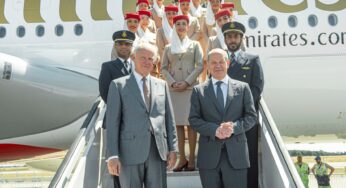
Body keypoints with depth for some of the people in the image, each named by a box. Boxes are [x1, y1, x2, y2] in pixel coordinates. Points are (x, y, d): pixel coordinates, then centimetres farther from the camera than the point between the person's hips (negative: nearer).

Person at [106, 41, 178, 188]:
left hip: (158, 151, 3)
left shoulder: (162, 85, 13)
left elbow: (169, 119, 13)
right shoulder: (118, 85, 2)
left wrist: (173, 148, 6)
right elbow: (112, 122, -3)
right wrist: (112, 155, -9)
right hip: (130, 152, -3)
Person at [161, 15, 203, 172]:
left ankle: (191, 158, 2)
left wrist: (187, 82, -9)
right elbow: (164, 68, 9)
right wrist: (172, 83, -7)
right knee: (178, 123, 1)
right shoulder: (168, 47, 13)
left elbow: (200, 66, 0)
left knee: (190, 122, -3)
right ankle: (182, 158, 7)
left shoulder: (195, 44, 9)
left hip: (191, 87, -2)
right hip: (174, 89, 2)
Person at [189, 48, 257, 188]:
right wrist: (214, 130, -16)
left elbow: (251, 116, 5)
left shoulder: (242, 88, 9)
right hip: (209, 155, 0)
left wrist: (234, 127, -14)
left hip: (236, 153, 0)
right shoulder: (198, 91, 7)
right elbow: (194, 120, 1)